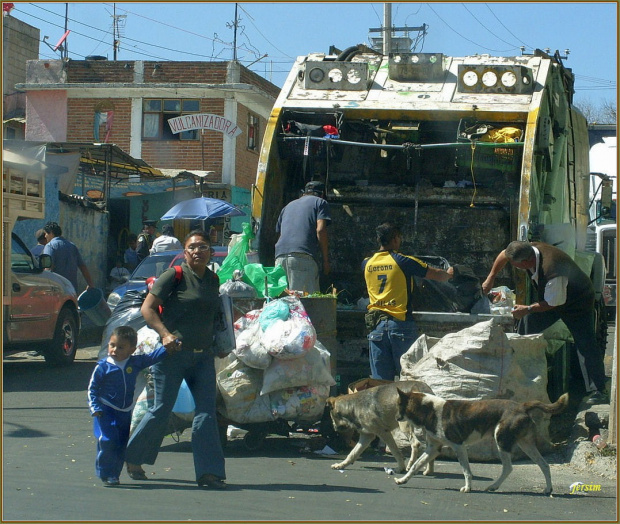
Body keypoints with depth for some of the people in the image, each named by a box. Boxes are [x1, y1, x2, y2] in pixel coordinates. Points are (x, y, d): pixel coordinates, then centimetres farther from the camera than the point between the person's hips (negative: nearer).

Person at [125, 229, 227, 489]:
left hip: (203, 355, 5)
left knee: (207, 411, -4)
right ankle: (133, 457, 23)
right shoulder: (174, 276, -7)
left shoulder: (213, 280, 12)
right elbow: (147, 308, -9)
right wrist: (165, 334, -21)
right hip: (172, 352, -5)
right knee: (162, 410, 2)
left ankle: (209, 472, -5)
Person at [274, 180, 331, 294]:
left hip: (280, 256, 6)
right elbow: (320, 230, 0)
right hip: (304, 257, -6)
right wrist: (325, 259, 2)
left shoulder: (288, 206, 32)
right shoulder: (320, 202, 14)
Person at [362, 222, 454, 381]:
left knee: (380, 381, 5)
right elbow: (437, 275, 3)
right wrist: (449, 274, 26)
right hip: (400, 323, -4)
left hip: (376, 326, 4)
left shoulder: (367, 264, 7)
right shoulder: (403, 262, -6)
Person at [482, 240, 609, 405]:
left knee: (585, 345, -13)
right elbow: (504, 255, 2)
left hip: (576, 303, -8)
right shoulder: (531, 249, -19)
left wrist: (528, 309, -19)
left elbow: (553, 303, -27)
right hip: (549, 297, 8)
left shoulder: (552, 272, -42)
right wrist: (490, 279, 4)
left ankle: (600, 392, -10)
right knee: (527, 324, 2)